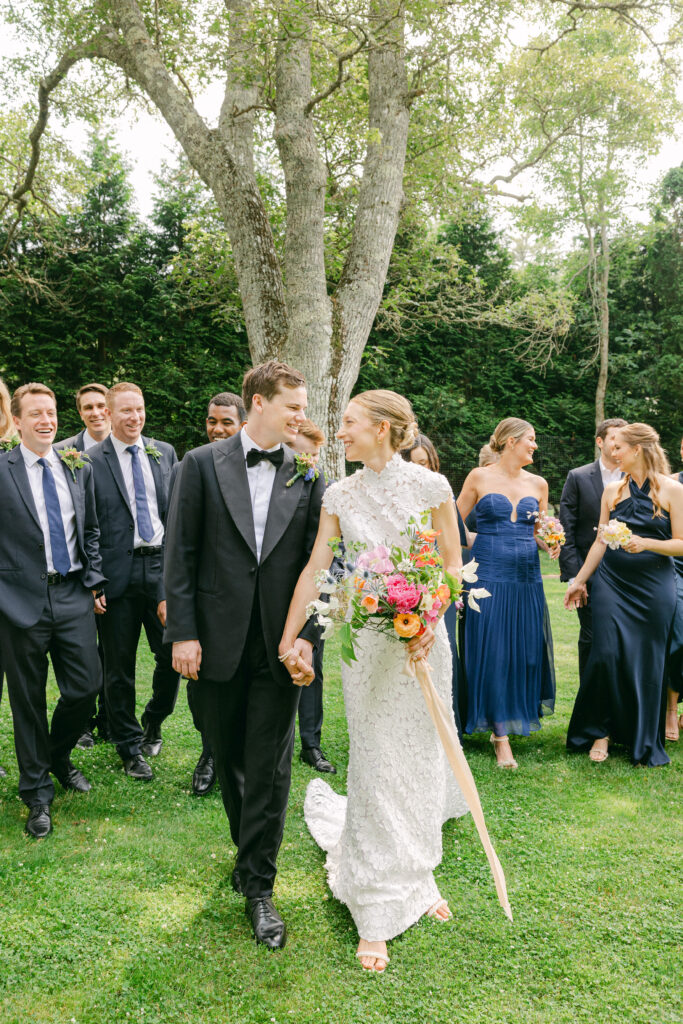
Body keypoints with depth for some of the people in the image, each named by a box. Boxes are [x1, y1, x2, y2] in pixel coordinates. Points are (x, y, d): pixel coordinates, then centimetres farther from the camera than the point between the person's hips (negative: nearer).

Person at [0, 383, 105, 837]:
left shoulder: (80, 469, 10)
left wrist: (94, 582, 8)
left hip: (73, 595, 4)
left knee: (86, 685, 4)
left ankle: (59, 756, 35)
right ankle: (37, 792, 25)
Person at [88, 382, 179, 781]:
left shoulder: (165, 453, 9)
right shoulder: (91, 461, -2)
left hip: (162, 565, 3)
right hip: (117, 572, -3)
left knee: (174, 654, 2)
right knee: (119, 667, 6)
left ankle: (153, 721, 31)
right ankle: (131, 748, 23)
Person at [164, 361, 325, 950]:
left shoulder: (310, 476, 3)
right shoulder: (202, 465, 0)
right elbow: (181, 554, -2)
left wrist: (307, 636, -7)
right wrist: (183, 632, -7)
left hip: (280, 645, 0)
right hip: (217, 641, 0)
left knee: (269, 768, 4)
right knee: (227, 758, 15)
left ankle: (259, 887, 16)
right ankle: (250, 851, 37)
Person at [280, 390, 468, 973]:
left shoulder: (430, 486, -5)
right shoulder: (340, 495, 2)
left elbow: (454, 563, -2)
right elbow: (314, 570, 4)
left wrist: (432, 619, -17)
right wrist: (287, 641, 3)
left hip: (422, 636, 0)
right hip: (365, 641, 1)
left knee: (421, 759, 11)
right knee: (375, 765, 1)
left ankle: (415, 878, 37)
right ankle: (377, 914, 14)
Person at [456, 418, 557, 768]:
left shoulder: (538, 484, 12)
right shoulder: (479, 477, 0)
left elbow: (541, 532, 17)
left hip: (526, 576, 4)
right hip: (488, 574, -4)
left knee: (525, 650, 5)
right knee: (491, 651, -4)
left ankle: (516, 719, 26)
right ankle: (501, 737, 3)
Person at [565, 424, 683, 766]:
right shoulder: (612, 490, 8)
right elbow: (600, 542, 11)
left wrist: (646, 543, -20)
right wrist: (579, 580, 10)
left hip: (654, 585, -2)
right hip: (612, 581, 2)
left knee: (647, 661, 3)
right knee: (606, 654, -8)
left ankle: (644, 743, 21)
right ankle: (600, 732, 11)